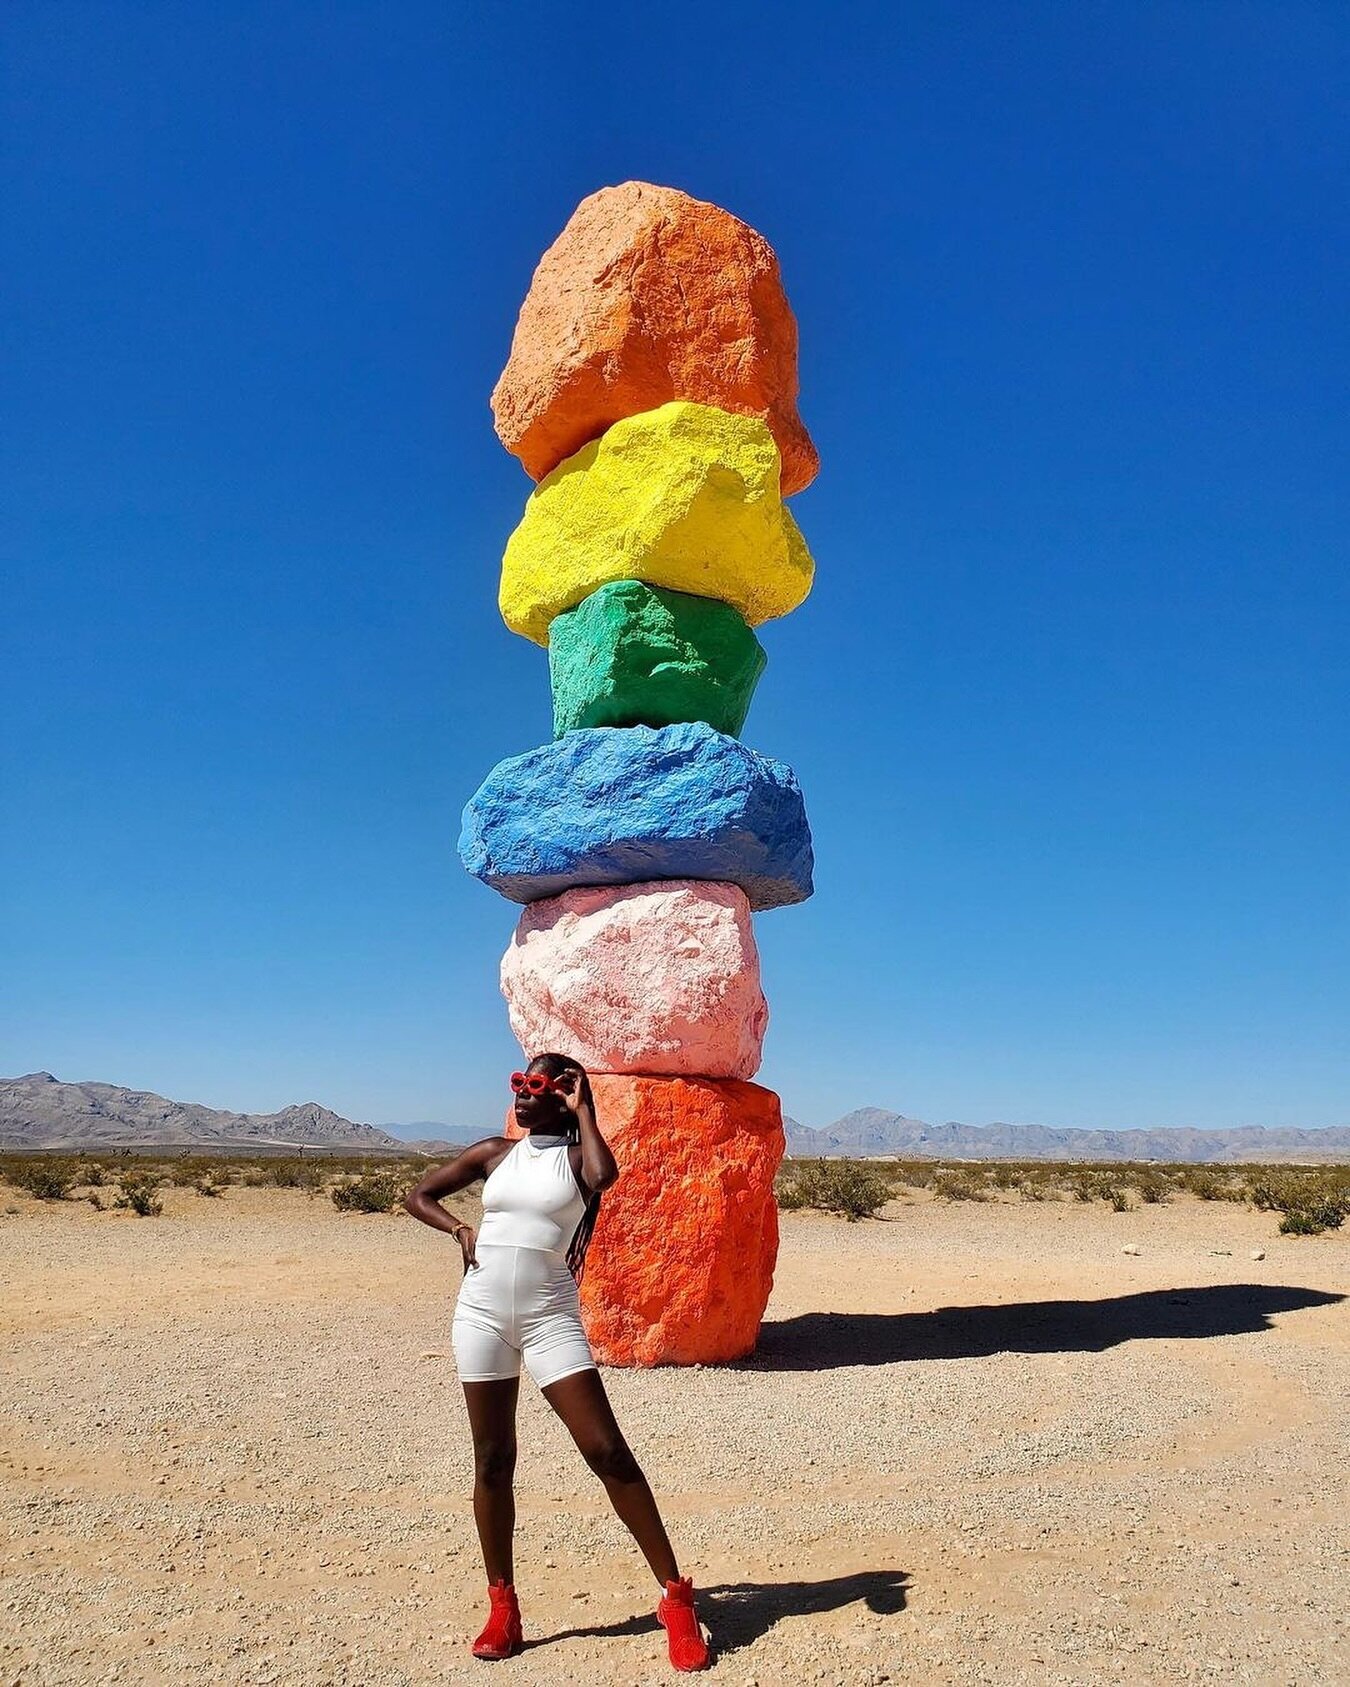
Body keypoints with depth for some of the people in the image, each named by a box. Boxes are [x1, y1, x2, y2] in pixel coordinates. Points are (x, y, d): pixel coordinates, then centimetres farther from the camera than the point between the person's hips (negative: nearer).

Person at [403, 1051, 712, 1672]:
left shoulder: (577, 1153, 1)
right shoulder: (494, 1152, 10)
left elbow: (604, 1175, -25)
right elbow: (417, 1194, 16)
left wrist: (583, 1109, -11)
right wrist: (460, 1228, -1)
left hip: (550, 1317, -3)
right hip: (481, 1312, 4)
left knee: (607, 1451, -8)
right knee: (492, 1461, 8)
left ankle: (675, 1596, 1)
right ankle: (502, 1609, 22)